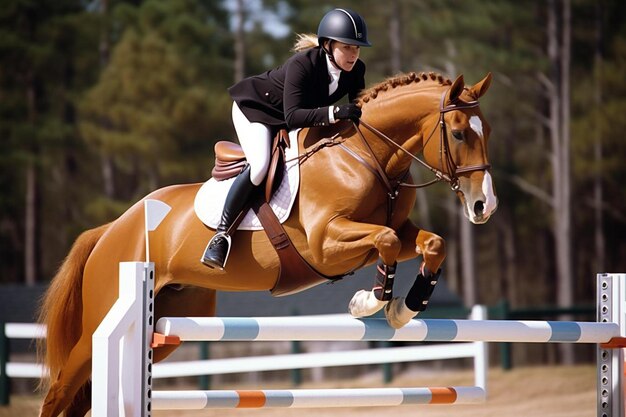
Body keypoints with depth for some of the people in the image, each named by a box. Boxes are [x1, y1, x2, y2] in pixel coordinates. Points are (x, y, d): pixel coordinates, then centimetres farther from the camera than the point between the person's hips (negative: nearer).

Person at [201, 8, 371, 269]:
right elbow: (292, 117, -43)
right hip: (255, 108, -8)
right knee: (260, 165, -28)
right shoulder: (302, 64, -35)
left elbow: (358, 111, -4)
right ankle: (221, 234, -23)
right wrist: (334, 112, -54)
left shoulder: (356, 71, -16)